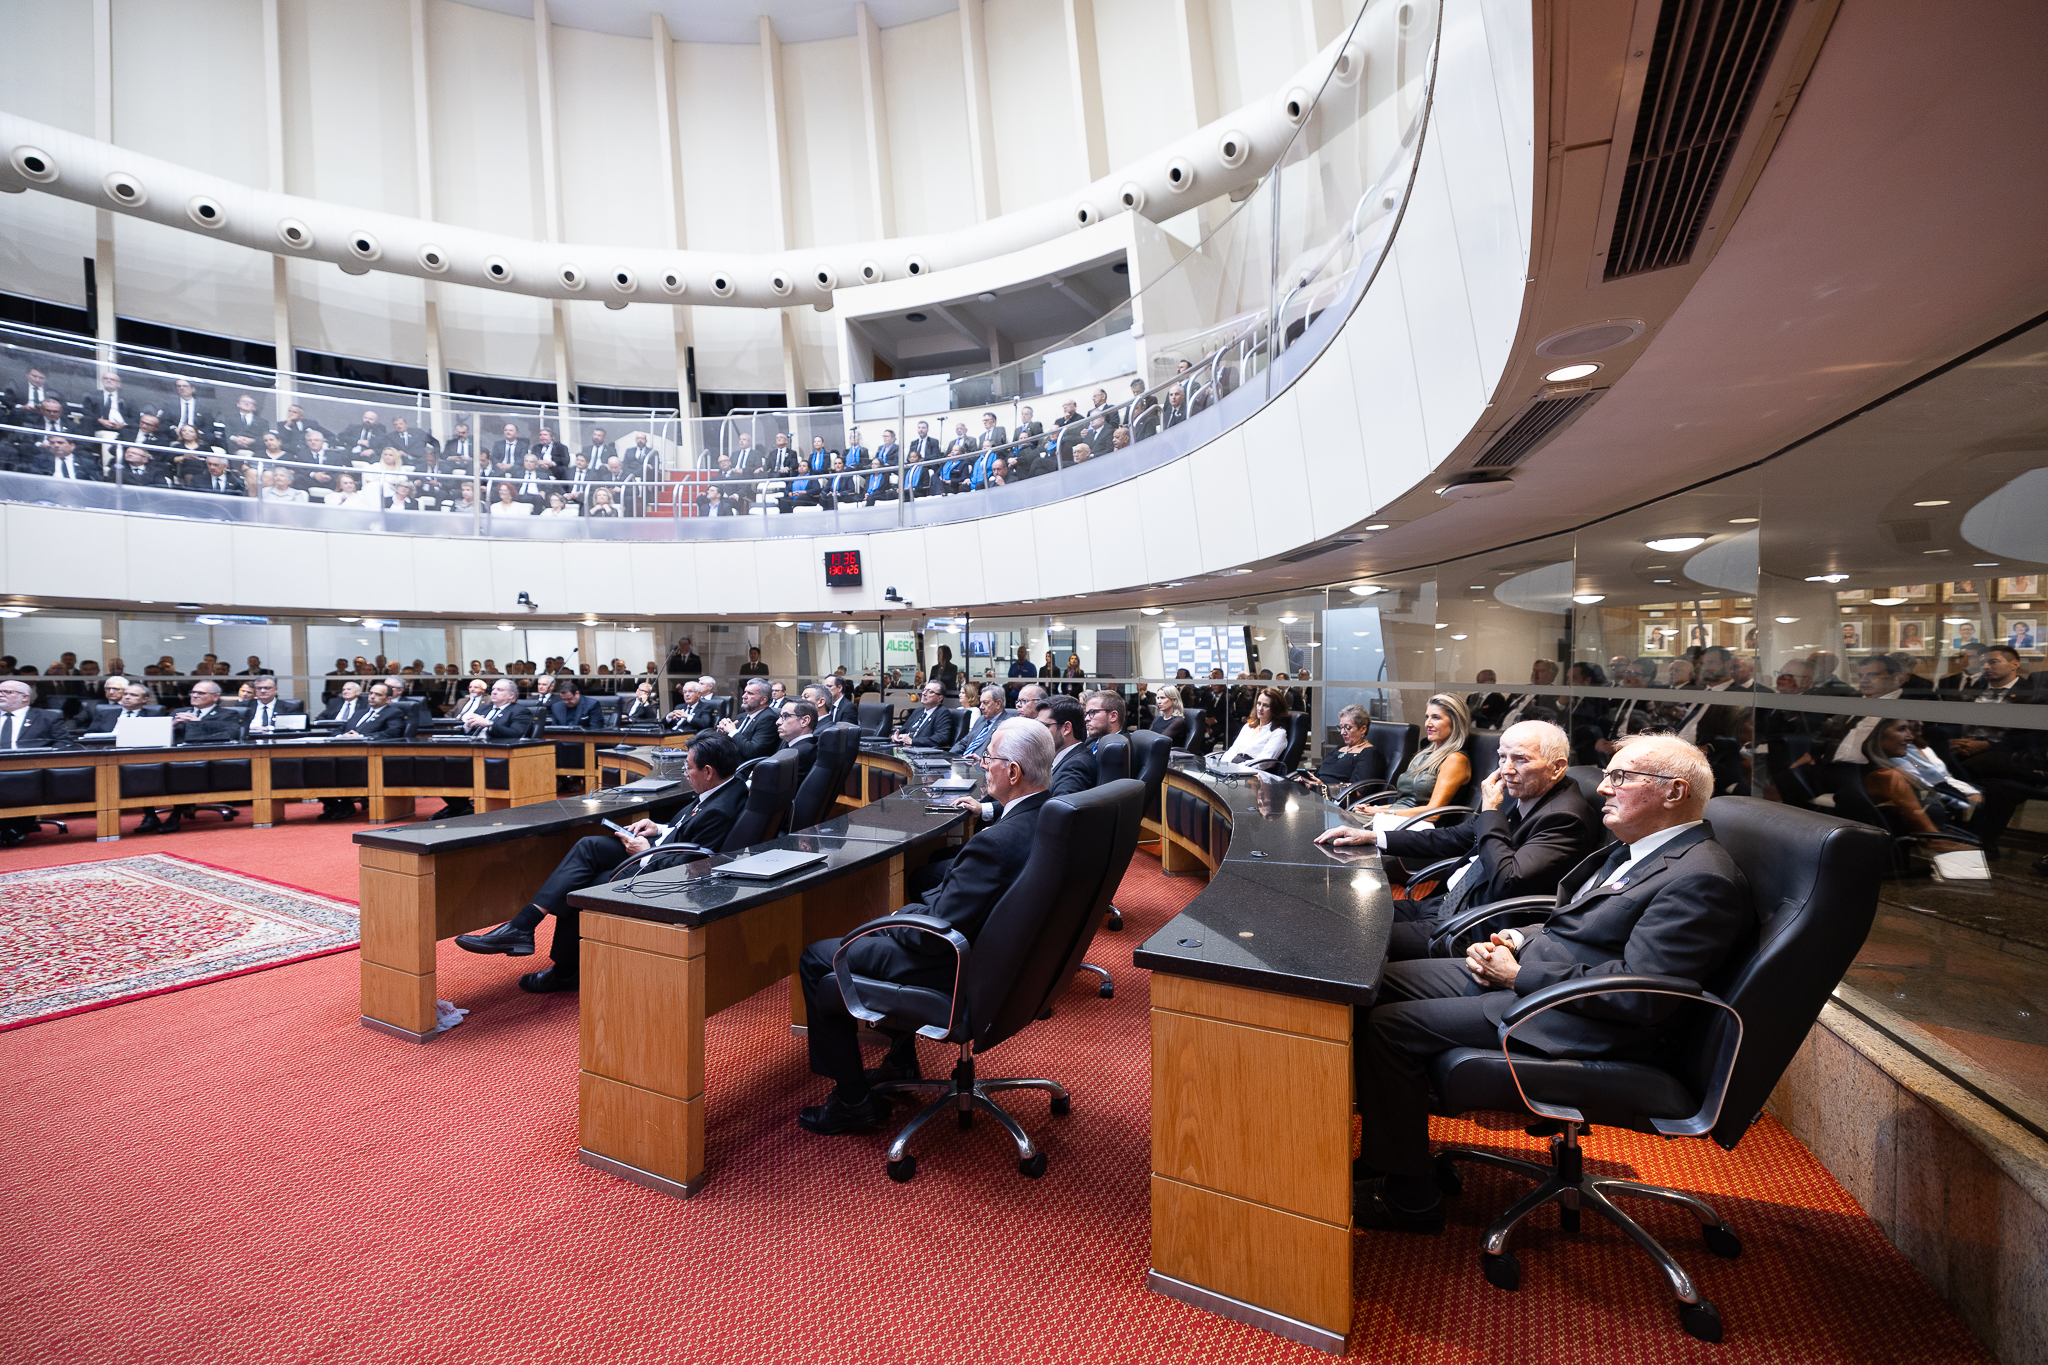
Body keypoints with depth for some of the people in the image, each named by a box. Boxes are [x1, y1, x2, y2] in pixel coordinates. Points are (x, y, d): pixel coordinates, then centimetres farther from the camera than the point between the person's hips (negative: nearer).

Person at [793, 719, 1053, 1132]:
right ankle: (900, 1064, 41)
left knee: (816, 961, 7)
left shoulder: (996, 843, -34)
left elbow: (934, 933, -27)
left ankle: (853, 1100, 21)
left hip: (958, 974, -9)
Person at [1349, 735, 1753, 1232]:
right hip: (1524, 973, 10)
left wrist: (1519, 974, -18)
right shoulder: (1636, 849, 14)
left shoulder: (1702, 879, -17)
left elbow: (1637, 994, -25)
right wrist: (1520, 940, 3)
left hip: (1578, 1026, -10)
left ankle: (1409, 1199, 1)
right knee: (1380, 982, 4)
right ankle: (1386, 1154, 15)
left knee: (1386, 1026, -19)